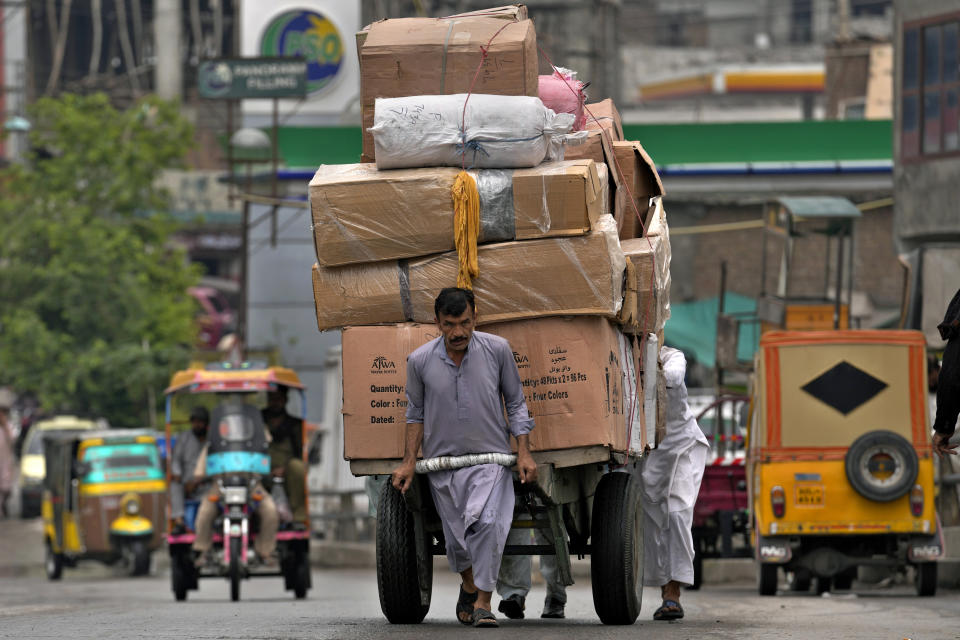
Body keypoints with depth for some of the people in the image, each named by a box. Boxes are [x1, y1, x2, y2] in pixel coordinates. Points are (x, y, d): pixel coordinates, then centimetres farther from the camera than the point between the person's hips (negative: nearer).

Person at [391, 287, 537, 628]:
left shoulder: (497, 350, -5)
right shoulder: (420, 361, -3)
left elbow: (515, 404, 4)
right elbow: (416, 413, 11)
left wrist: (524, 453, -2)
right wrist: (409, 461, 7)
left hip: (491, 459, -2)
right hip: (442, 464, 2)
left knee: (486, 523, -25)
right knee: (457, 538, 7)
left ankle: (482, 603, -18)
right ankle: (469, 586, 39)